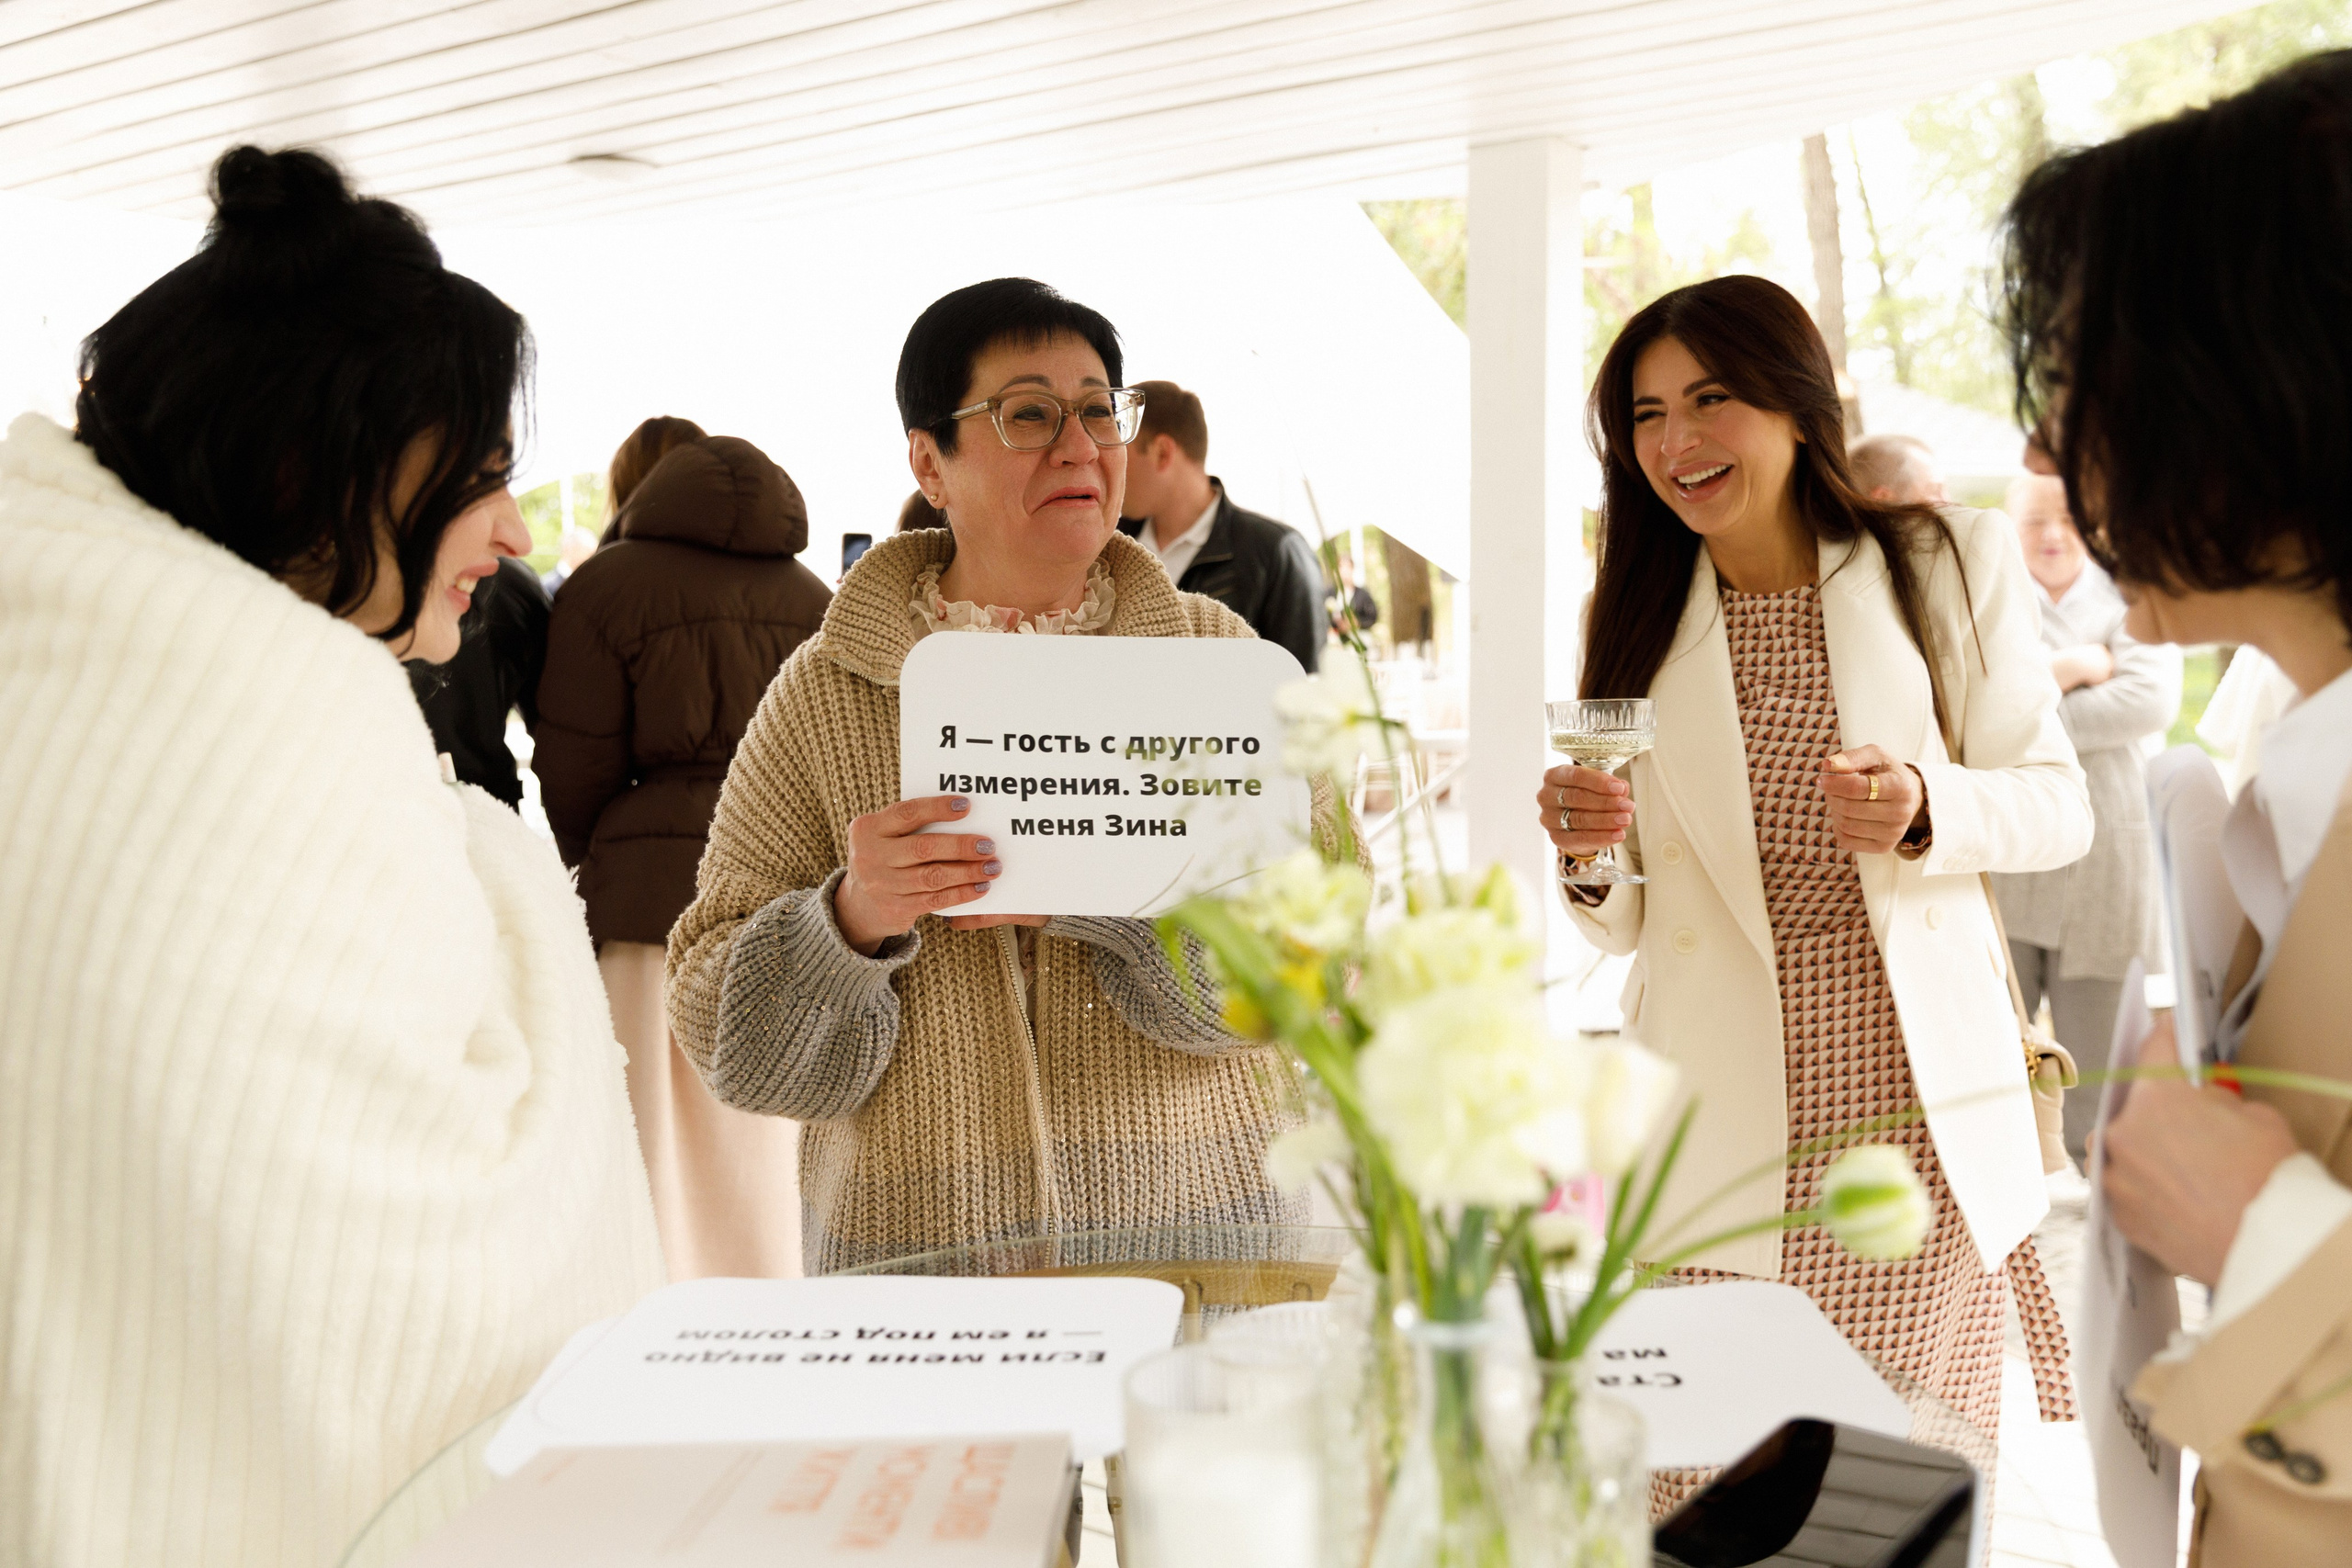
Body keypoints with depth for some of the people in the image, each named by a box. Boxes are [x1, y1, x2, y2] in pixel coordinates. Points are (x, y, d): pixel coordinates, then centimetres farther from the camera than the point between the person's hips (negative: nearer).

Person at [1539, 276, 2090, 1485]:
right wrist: (1588, 862, -14)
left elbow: (2058, 806, 3)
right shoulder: (1636, 620, 6)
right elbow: (1626, 922, 8)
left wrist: (1924, 810, -17)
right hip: (1719, 1132, 1)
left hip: (1911, 1111, -1)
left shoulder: (1947, 564, 2)